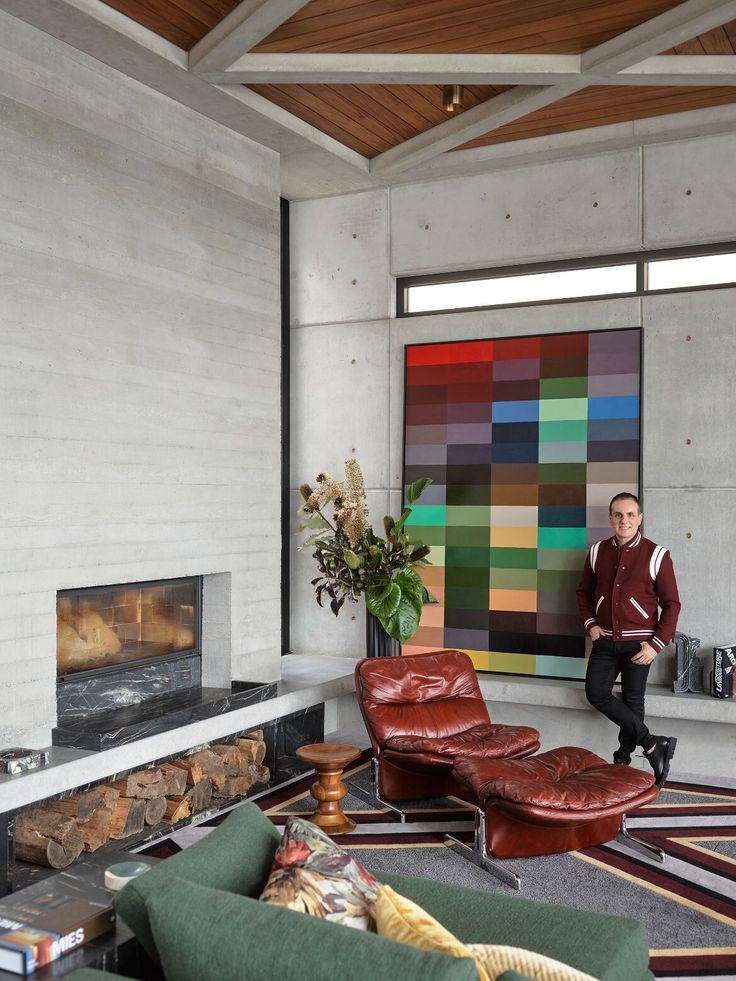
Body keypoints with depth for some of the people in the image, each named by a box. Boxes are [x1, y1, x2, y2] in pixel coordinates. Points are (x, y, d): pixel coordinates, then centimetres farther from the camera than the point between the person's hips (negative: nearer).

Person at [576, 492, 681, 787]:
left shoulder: (657, 555, -8)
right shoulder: (597, 552, 3)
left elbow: (671, 604, -5)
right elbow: (584, 592, 16)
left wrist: (657, 644, -12)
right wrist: (590, 623, 1)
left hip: (638, 643, -3)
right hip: (605, 640, 4)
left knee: (632, 700, 5)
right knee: (596, 693, -7)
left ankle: (623, 757, 22)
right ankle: (652, 744, 1)